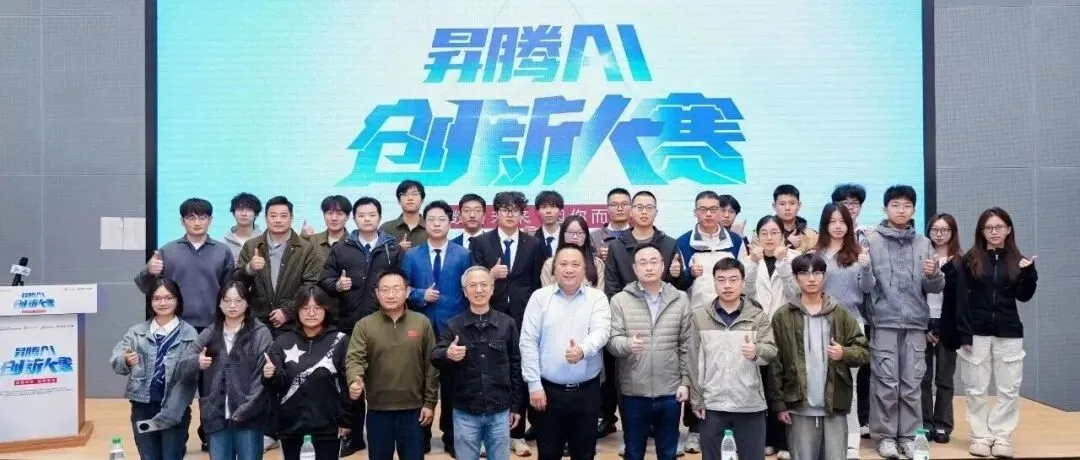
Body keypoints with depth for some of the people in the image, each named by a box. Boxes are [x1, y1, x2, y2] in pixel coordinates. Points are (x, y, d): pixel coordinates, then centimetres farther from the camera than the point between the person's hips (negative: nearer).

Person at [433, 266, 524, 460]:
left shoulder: (507, 323, -1)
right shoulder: (453, 325, -2)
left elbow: (516, 365, 4)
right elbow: (434, 358, -11)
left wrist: (516, 406, 5)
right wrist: (447, 355, -34)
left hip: (499, 412, 0)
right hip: (465, 413, 0)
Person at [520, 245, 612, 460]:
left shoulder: (597, 297, 1)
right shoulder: (539, 297, 0)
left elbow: (601, 332, -14)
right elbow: (529, 342, -2)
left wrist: (583, 350, -36)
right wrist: (534, 385, -8)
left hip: (587, 391, 0)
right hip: (548, 389, 0)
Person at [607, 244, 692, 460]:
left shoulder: (680, 300, 2)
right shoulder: (620, 300, -2)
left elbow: (686, 346, 4)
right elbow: (612, 340, -9)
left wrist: (685, 381, 0)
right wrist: (627, 344, -30)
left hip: (670, 392, 1)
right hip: (633, 393, -1)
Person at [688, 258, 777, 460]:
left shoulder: (758, 316, 0)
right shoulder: (699, 316, 2)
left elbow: (771, 351, -12)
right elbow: (694, 361, 2)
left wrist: (756, 351, -35)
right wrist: (696, 399, -1)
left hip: (750, 405, -1)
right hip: (712, 404, 1)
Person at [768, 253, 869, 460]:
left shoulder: (840, 313, 5)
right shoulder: (783, 316, 0)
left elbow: (864, 350, 6)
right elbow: (775, 364, -1)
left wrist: (844, 353, -15)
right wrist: (779, 404, -5)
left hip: (835, 405, 1)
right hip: (800, 407, -1)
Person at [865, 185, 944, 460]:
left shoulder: (924, 244, 11)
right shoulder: (872, 241, 1)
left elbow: (936, 288, 9)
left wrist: (933, 275, -11)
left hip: (915, 323, 3)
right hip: (884, 322, -3)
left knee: (912, 382, 7)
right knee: (885, 382, 0)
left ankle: (908, 435, 17)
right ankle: (885, 436, 10)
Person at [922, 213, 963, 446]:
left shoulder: (960, 263, 3)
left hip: (947, 328, 0)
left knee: (944, 379, 7)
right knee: (923, 378, 3)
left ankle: (942, 425, 14)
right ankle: (925, 424, 10)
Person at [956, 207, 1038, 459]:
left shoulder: (1017, 260, 6)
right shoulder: (970, 259, 0)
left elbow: (1024, 296, 0)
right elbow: (961, 299, -3)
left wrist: (1029, 272, -16)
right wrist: (964, 333, -10)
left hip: (1009, 334, 2)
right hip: (977, 333, -1)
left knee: (1009, 390, 2)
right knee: (975, 390, 3)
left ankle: (1002, 437, 12)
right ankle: (981, 437, 12)